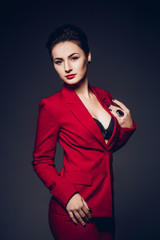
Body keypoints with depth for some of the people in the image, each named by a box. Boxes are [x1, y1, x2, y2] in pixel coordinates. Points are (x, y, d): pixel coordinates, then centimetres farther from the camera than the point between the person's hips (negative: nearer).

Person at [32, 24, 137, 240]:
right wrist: (68, 195, -19)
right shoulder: (51, 106, -12)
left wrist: (128, 126, 0)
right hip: (75, 210, -6)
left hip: (106, 203, 6)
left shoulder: (104, 97, 5)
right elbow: (41, 161, -7)